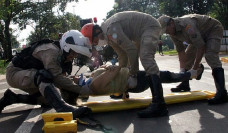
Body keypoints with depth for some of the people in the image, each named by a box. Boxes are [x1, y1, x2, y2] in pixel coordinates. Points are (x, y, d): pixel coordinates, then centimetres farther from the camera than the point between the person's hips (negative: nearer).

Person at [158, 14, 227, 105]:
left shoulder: (187, 26, -38)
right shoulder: (173, 33, -11)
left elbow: (201, 48, -36)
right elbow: (181, 51, -7)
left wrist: (194, 69, -33)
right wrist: (182, 70, -17)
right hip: (200, 34, 9)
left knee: (210, 56, -27)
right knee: (188, 56, 3)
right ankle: (185, 85, 17)